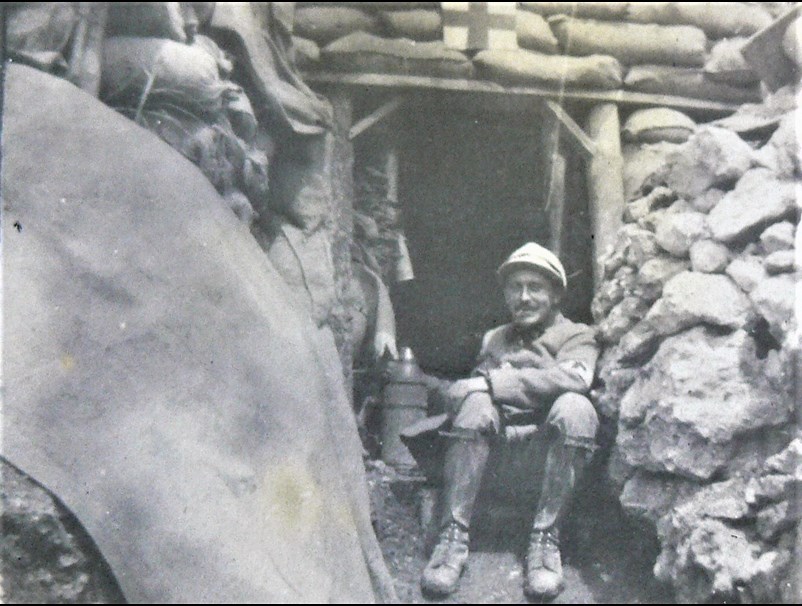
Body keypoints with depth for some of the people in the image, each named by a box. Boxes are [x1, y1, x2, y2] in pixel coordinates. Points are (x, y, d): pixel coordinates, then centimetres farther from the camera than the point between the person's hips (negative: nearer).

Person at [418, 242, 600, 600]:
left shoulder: (576, 336, 16)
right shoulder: (494, 339, 28)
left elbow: (574, 378, -10)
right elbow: (449, 393, 16)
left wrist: (496, 382, -14)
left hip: (548, 449, -2)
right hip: (495, 449, 2)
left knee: (575, 407, -30)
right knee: (476, 402, -27)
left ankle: (545, 540, -26)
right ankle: (453, 538, -28)